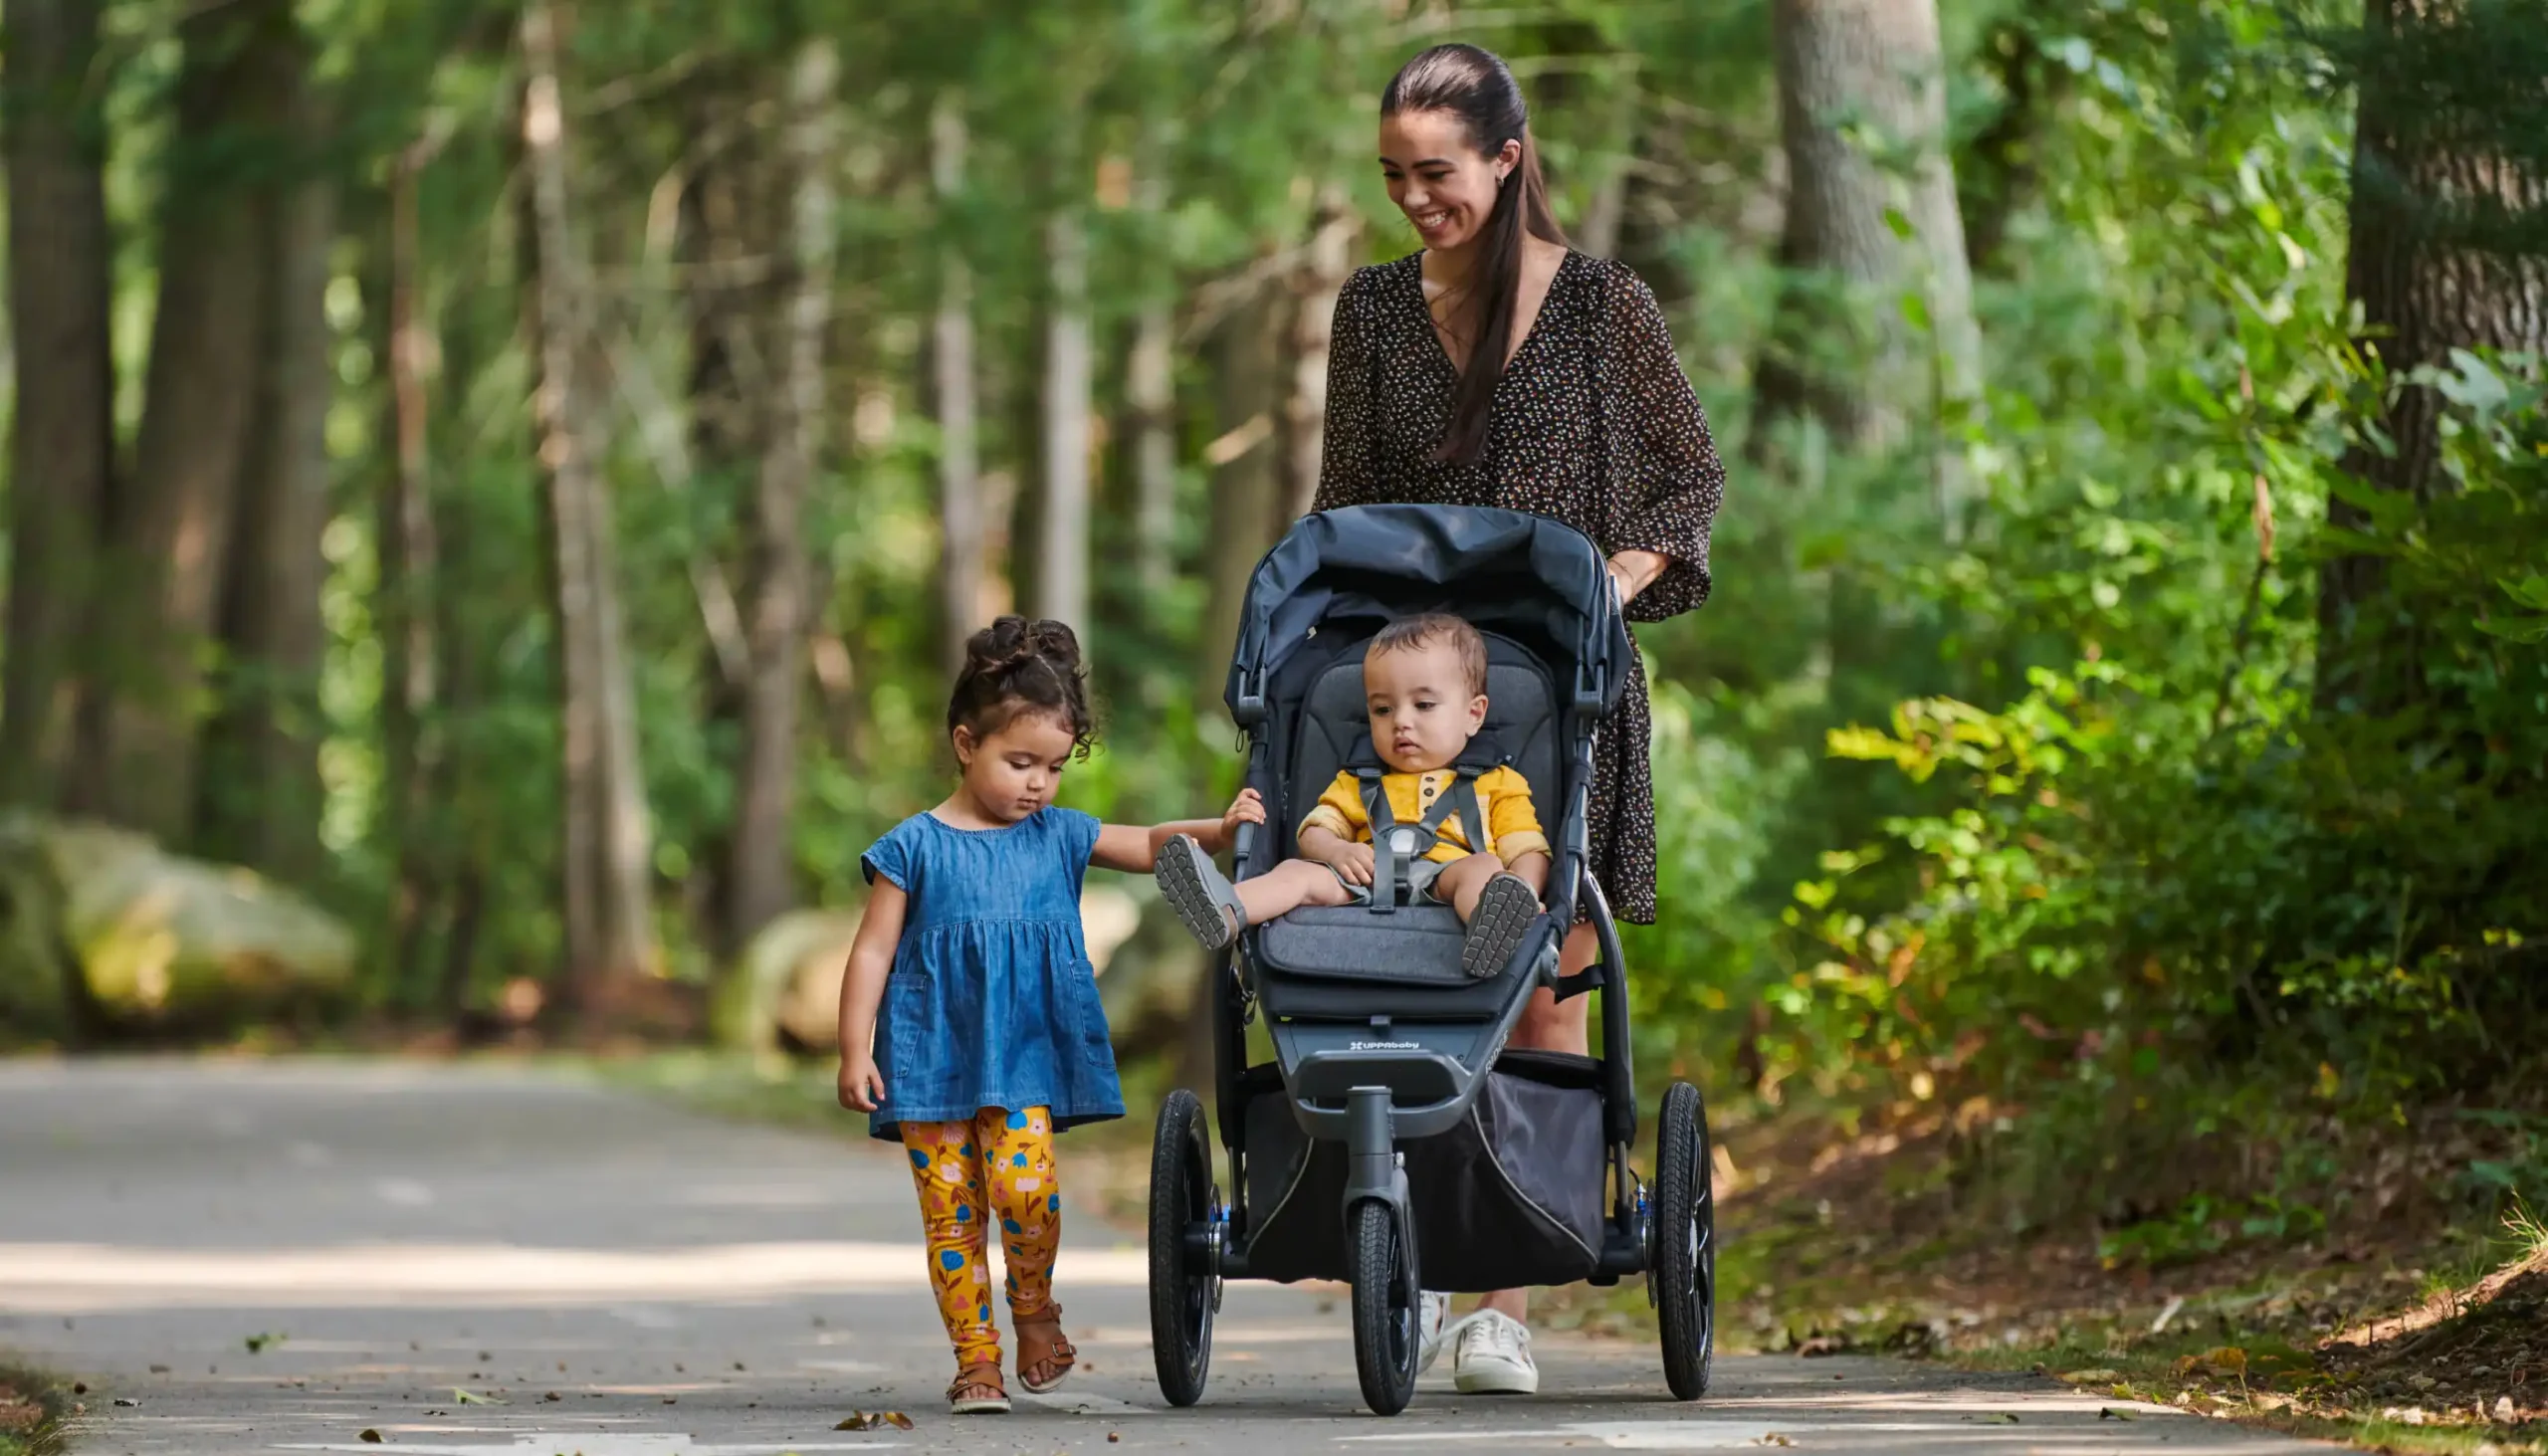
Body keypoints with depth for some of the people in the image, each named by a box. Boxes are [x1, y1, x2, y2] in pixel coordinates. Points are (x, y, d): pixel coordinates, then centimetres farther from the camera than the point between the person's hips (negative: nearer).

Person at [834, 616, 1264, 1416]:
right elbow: (872, 953, 0)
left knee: (1026, 1186, -18)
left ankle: (1034, 1307, 8)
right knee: (953, 1214, -3)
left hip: (1021, 1058, 1)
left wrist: (1219, 829, -3)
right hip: (931, 1060, -1)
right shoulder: (915, 848, 0)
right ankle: (976, 1360, 6)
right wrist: (855, 1051, -6)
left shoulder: (1059, 838, 9)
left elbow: (1151, 846, 15)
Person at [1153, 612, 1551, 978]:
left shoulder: (1496, 786, 23)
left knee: (1483, 868, -33)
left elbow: (1528, 853, 12)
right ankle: (1223, 913, -54)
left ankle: (1493, 926, -69)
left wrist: (1522, 897, -14)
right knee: (1298, 872, -22)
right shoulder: (1357, 786, 35)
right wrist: (1338, 852, -4)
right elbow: (1314, 833, 23)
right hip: (1366, 884, 2)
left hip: (1442, 886, -2)